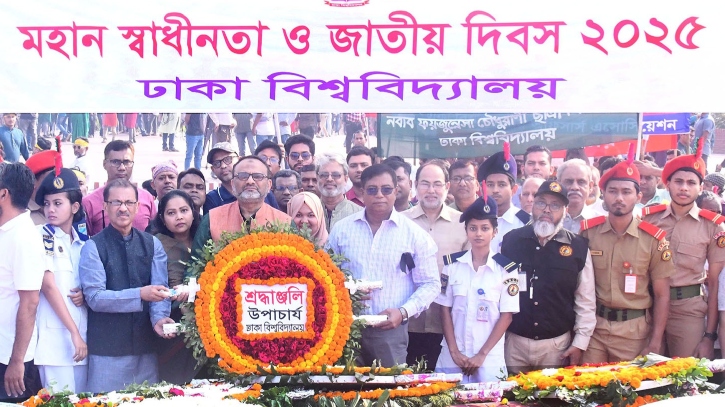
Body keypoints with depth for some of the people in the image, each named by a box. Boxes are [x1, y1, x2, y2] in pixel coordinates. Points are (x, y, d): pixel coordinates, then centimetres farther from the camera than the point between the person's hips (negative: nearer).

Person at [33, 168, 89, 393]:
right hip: (55, 333, -5)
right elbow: (48, 286, -11)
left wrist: (86, 294, -4)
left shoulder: (83, 241, 12)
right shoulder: (42, 236, -3)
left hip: (82, 332, 5)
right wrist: (73, 332, -14)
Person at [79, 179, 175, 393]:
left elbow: (160, 287, -1)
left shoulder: (152, 244, 7)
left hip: (145, 347, 3)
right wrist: (139, 294, -23)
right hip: (106, 350, -3)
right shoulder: (93, 247, -3)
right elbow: (94, 297, -12)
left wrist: (159, 318, -20)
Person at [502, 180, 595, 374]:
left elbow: (585, 300, 3)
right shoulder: (511, 241, 1)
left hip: (557, 344, -1)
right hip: (514, 342, 1)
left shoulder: (578, 247, -1)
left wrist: (580, 343, 0)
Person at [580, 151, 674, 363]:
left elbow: (662, 296, 0)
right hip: (594, 326, 1)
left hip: (635, 330, -1)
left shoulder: (653, 239, -5)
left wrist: (655, 345, -5)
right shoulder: (587, 231, -1)